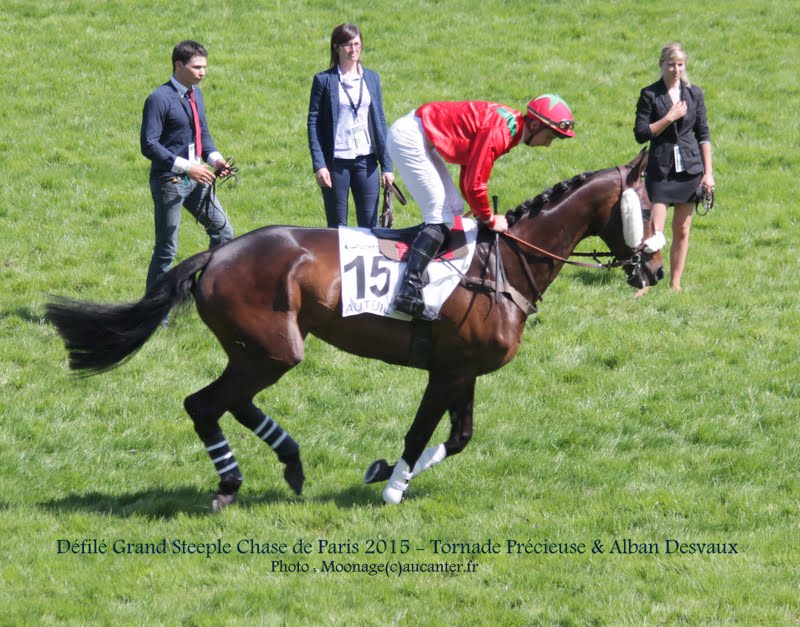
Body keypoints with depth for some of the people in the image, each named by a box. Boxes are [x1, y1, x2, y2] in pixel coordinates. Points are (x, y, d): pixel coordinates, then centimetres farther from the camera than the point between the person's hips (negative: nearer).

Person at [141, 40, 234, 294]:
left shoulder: (196, 94, 8)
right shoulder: (159, 99, -17)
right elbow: (149, 145, -21)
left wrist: (215, 158, -2)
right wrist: (186, 167, -26)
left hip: (196, 178, 8)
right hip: (169, 181, -8)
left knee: (223, 233, 10)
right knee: (167, 248, -1)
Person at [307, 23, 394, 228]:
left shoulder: (372, 79, 10)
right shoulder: (324, 80, 0)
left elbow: (380, 122, 11)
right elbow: (313, 123, -3)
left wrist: (387, 165, 6)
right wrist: (319, 165, -11)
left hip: (366, 161, 3)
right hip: (336, 161, -3)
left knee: (370, 223, 0)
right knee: (337, 225, 2)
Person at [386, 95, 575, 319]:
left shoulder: (511, 124, 8)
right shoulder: (499, 133, -23)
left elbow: (470, 170, 15)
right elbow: (475, 183, -22)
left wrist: (480, 211, 9)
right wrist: (489, 220, -7)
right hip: (409, 138, -11)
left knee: (454, 208, 14)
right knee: (441, 217, -14)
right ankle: (409, 291, -22)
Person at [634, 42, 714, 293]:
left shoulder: (694, 93, 6)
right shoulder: (649, 95, -2)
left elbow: (703, 134, 9)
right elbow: (641, 134, -6)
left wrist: (708, 173, 3)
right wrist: (670, 118, -15)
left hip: (689, 169, 3)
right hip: (660, 168, -3)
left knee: (682, 230, 6)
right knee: (655, 230, -10)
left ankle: (675, 284, 14)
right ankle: (645, 284, -5)